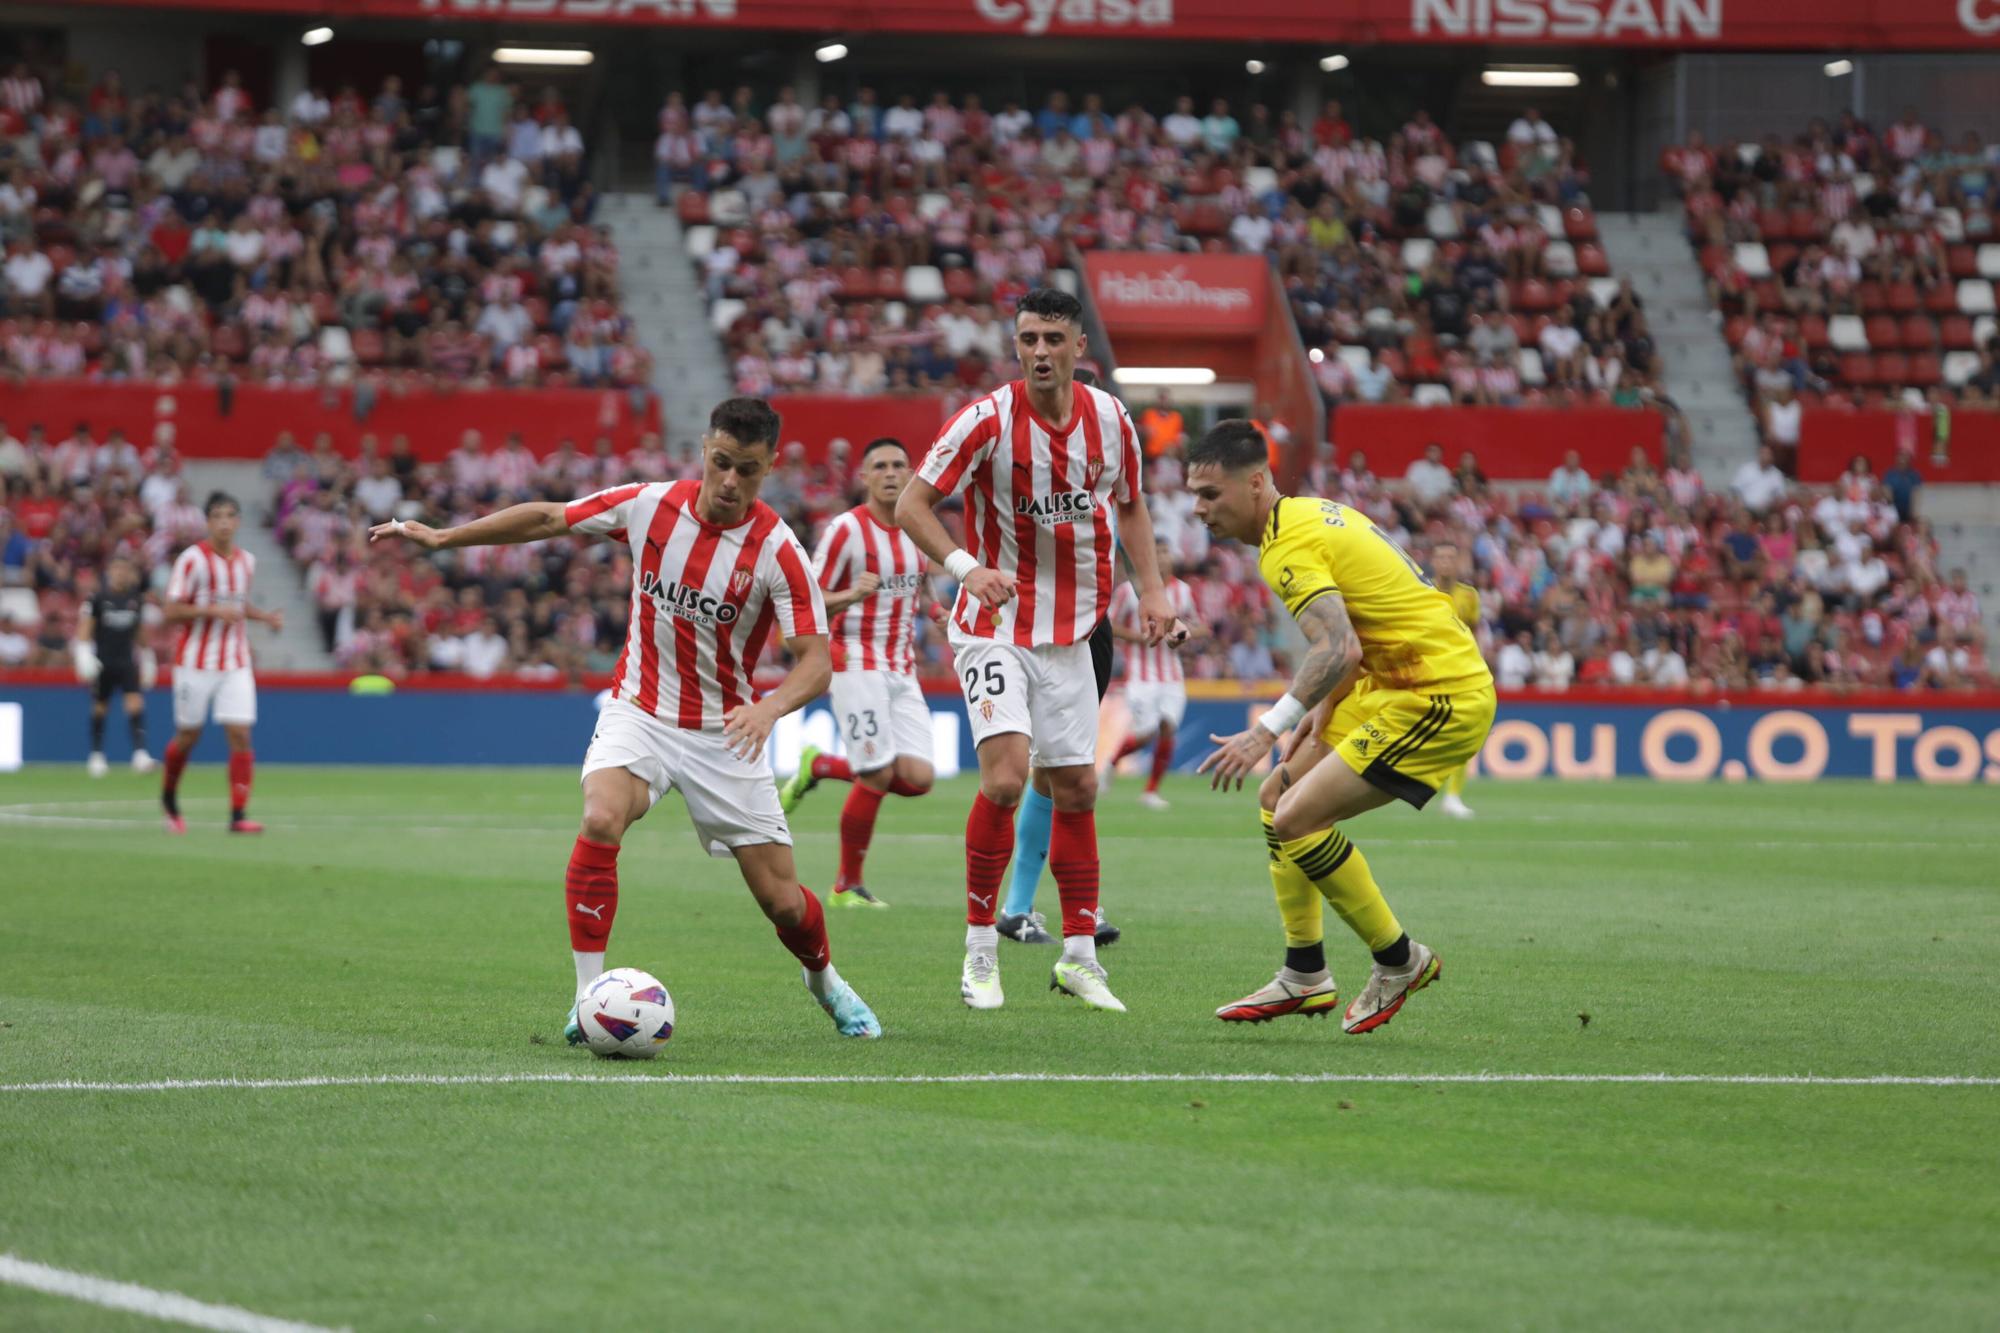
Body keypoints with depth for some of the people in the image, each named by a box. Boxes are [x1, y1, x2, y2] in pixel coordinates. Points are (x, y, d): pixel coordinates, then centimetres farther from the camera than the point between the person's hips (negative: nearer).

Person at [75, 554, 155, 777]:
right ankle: (97, 754, 21)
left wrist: (145, 661, 19)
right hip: (103, 661, -2)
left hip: (127, 660, 2)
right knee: (100, 707, 7)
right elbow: (85, 627, -3)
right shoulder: (99, 597, -4)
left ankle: (140, 752, -21)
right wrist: (84, 655, -14)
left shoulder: (137, 598, 5)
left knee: (136, 704, -14)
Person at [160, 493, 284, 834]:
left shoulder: (246, 561, 7)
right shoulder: (192, 559, -10)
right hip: (195, 662, -4)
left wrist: (266, 617, 6)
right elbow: (172, 612, -13)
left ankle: (238, 815, -9)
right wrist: (213, 611, -25)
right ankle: (169, 797, 33)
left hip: (236, 664, 4)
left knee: (240, 735, -9)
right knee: (188, 735, 6)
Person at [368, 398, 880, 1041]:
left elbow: (816, 662, -20)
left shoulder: (778, 552, -16)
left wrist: (770, 708, -40)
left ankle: (825, 980, 34)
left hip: (724, 733, -1)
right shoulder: (649, 505, -9)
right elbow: (548, 519, 4)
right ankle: (588, 999, -22)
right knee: (600, 822, -30)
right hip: (639, 713, 1)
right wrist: (440, 536, 5)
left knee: (781, 898, 0)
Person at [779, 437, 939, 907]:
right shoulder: (846, 529, -10)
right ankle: (848, 886, 7)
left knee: (917, 778, -6)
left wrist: (939, 613, 9)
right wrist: (851, 595, -27)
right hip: (858, 667, -6)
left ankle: (818, 767, 18)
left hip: (902, 671, 6)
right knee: (878, 776, -11)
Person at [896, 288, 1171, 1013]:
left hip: (1070, 632, 5)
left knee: (1076, 788, 6)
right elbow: (913, 503, -12)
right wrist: (965, 565, -28)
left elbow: (1129, 503, 17)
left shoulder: (1110, 419, -1)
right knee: (1006, 774, -20)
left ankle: (1078, 956, 18)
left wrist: (1151, 587, 5)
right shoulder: (987, 419, -15)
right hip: (994, 626, -5)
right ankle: (980, 951, -8)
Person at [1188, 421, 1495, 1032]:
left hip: (1440, 698, -11)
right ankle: (1305, 978, 18)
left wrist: (1267, 730, -33)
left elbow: (1339, 650, -31)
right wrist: (1328, 704, 16)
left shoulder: (1288, 546, -18)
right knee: (1277, 797, 14)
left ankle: (1400, 961, -1)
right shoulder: (1316, 513, 12)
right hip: (1397, 684, 11)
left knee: (1296, 817, -15)